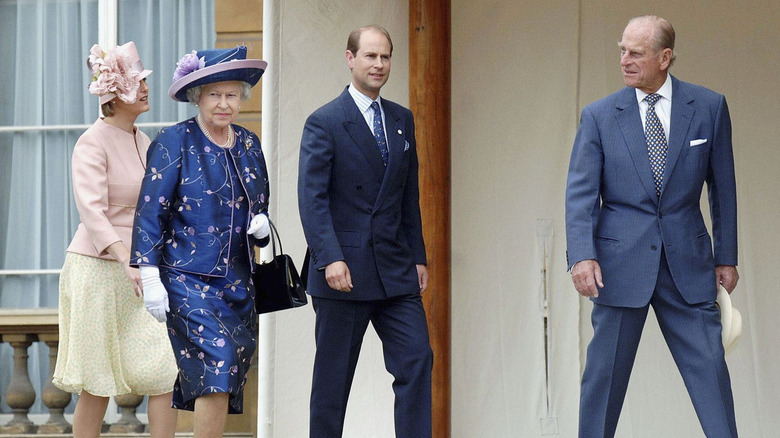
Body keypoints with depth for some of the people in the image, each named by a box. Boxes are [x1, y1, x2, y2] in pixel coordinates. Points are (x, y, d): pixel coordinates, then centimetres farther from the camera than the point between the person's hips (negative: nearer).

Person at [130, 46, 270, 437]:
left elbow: (260, 208, 23)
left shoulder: (249, 144, 12)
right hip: (188, 279, -6)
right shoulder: (175, 142, -5)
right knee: (216, 369, -18)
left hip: (237, 280, 6)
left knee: (227, 379, 5)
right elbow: (150, 212, -7)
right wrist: (150, 278, -14)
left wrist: (261, 224, -2)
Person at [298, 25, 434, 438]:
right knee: (333, 374, 4)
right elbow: (311, 198, -12)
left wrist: (417, 257, 12)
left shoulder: (402, 120, 12)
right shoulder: (324, 123, -6)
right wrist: (329, 258, -22)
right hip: (344, 271, -5)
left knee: (417, 361, -4)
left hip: (395, 269, 5)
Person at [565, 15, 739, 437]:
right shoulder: (599, 116, 0)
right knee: (605, 370, 4)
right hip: (621, 263, 0)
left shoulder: (709, 107, 3)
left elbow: (722, 187, 8)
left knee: (709, 366, 0)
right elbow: (580, 192, -4)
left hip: (687, 260, 1)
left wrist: (726, 257, 9)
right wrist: (582, 255, -17)